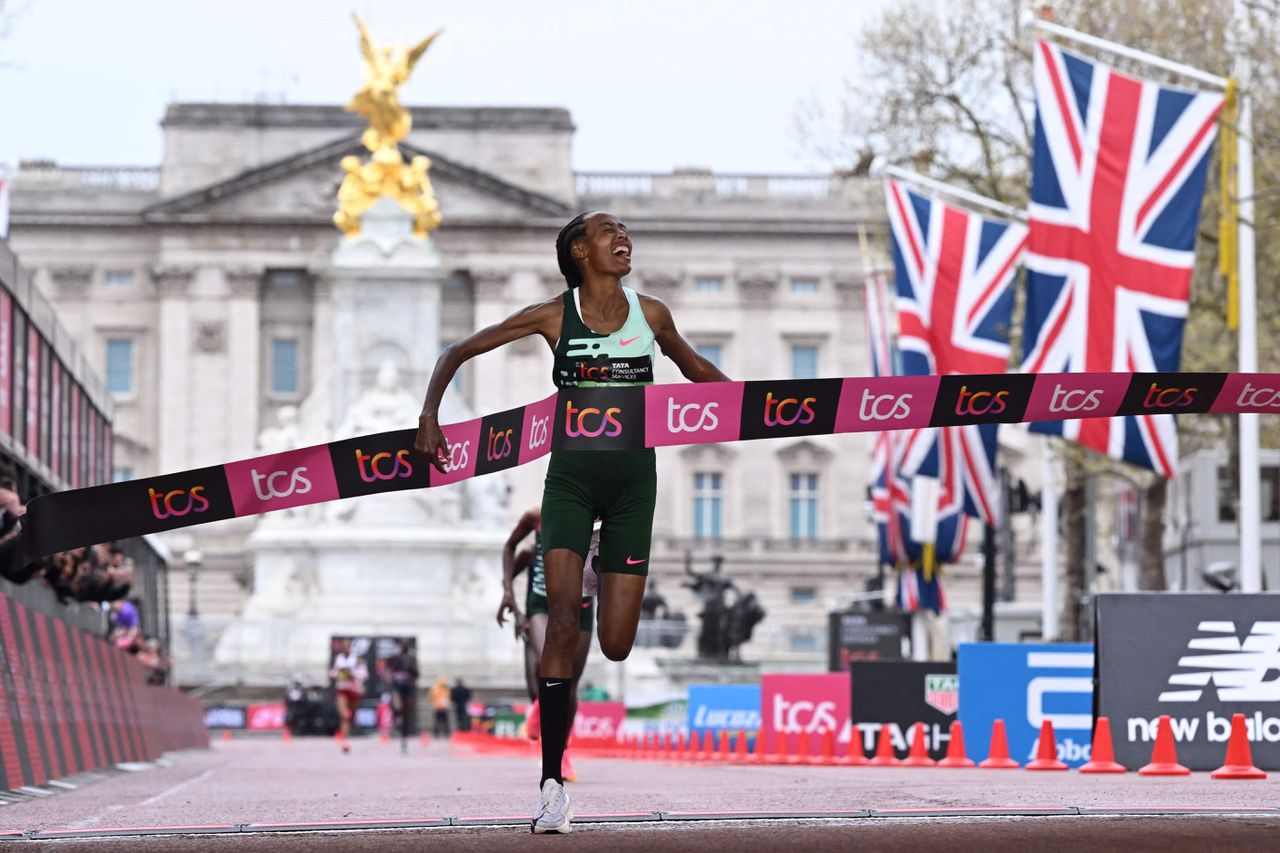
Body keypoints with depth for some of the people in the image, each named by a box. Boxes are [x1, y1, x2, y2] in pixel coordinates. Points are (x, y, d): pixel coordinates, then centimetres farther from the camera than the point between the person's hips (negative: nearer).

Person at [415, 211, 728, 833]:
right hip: (571, 476, -2)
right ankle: (552, 782, -16)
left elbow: (695, 368, 22)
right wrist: (429, 418, -8)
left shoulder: (651, 314, 2)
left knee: (615, 645, -1)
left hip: (632, 482, 2)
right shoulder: (554, 316, -4)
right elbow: (457, 352, 2)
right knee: (562, 622, -17)